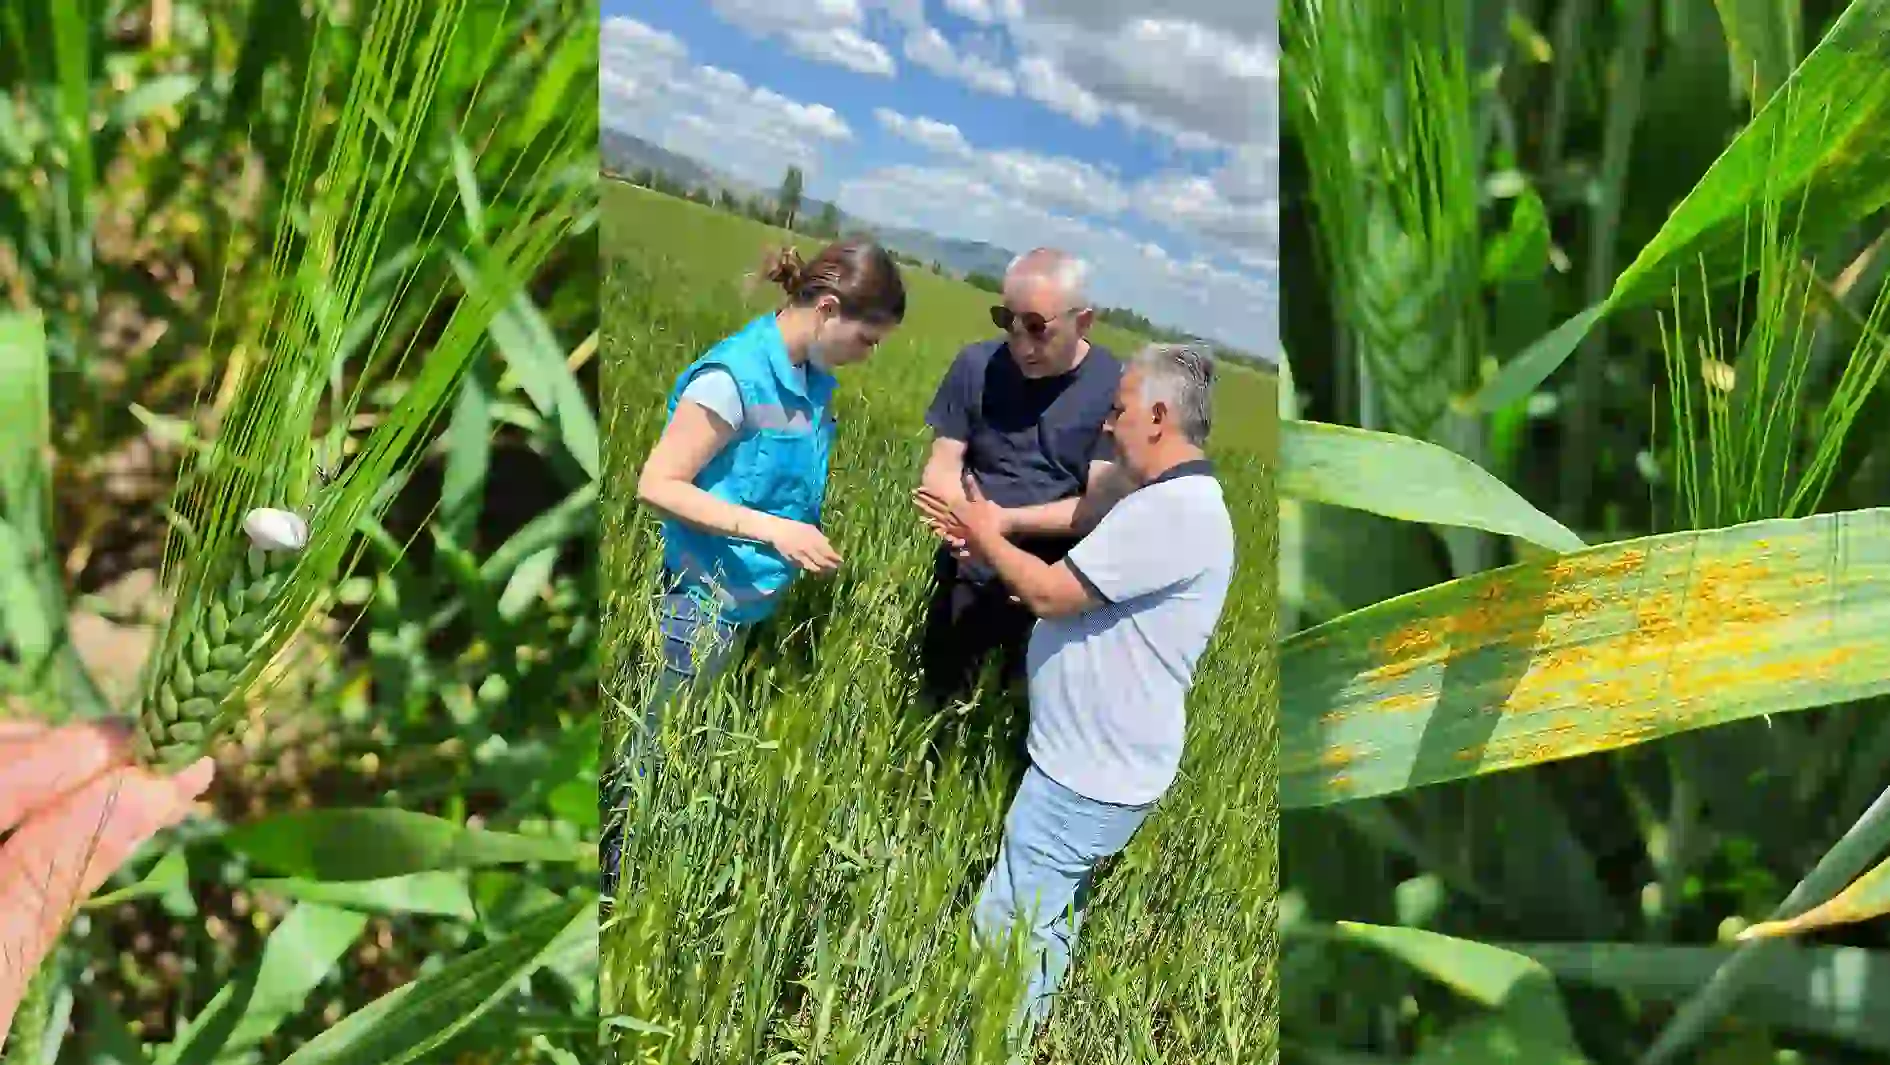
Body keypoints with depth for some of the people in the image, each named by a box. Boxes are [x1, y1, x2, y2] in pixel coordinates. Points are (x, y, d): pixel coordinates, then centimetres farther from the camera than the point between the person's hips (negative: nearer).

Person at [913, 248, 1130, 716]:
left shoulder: (1117, 387, -13)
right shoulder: (978, 365, -5)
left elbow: (1102, 505, -16)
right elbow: (940, 469, -3)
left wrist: (1005, 520, -26)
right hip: (968, 578, 3)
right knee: (932, 707, 15)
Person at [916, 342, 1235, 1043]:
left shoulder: (1173, 511, -23)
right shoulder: (1171, 504, 13)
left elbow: (1050, 593, -22)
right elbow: (1069, 590, 18)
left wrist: (991, 541, -4)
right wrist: (985, 544, 10)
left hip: (1091, 776, -11)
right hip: (1095, 762, 11)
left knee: (1007, 929, -3)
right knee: (1047, 922, 20)